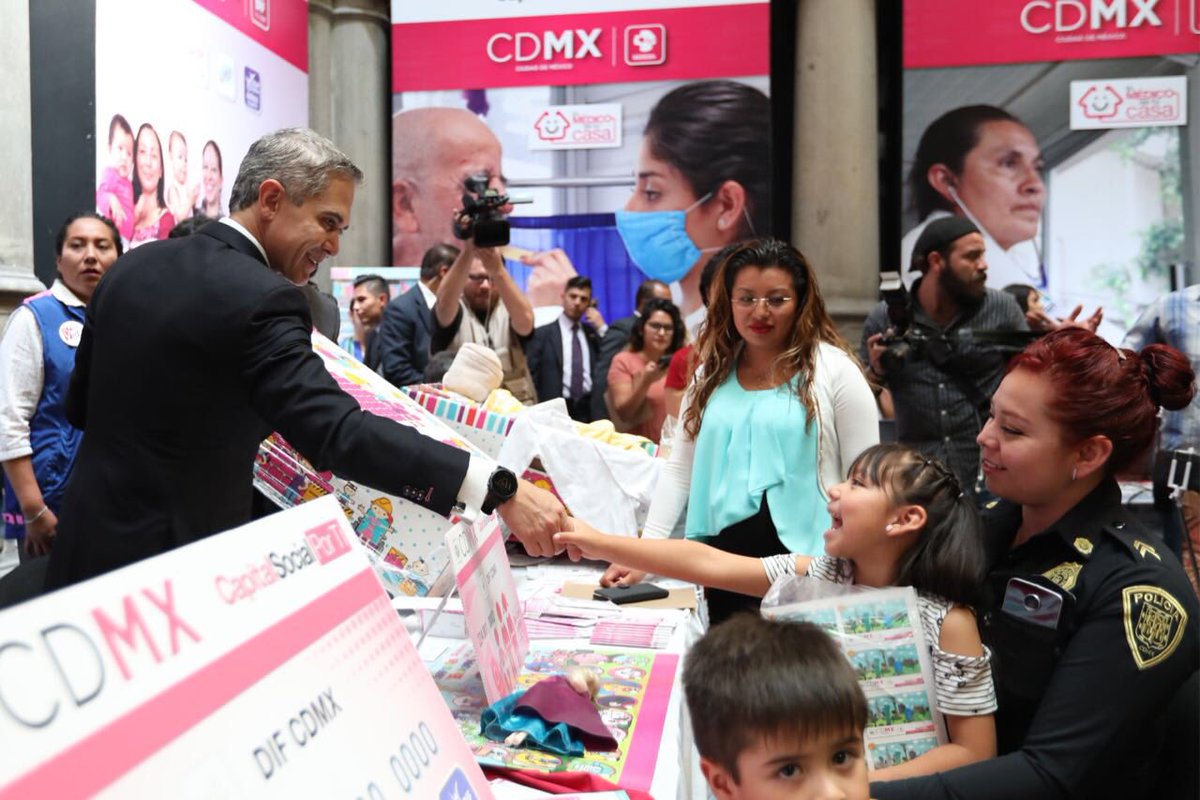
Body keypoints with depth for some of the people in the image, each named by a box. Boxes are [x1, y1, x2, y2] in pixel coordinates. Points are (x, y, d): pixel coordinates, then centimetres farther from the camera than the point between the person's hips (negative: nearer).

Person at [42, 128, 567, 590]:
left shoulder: (131, 269, 3)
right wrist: (500, 490, -39)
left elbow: (80, 405, 13)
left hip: (88, 549, 8)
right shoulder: (259, 299, -23)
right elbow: (339, 432, -34)